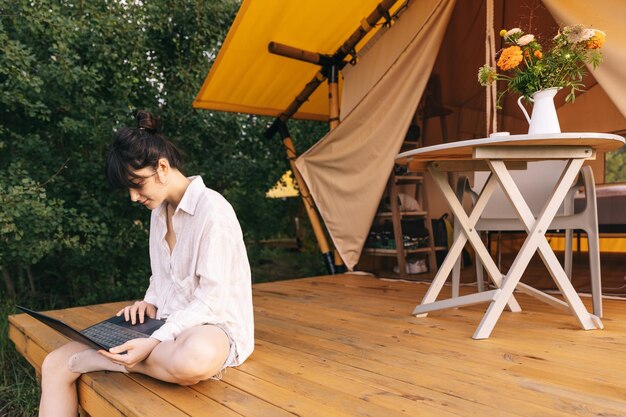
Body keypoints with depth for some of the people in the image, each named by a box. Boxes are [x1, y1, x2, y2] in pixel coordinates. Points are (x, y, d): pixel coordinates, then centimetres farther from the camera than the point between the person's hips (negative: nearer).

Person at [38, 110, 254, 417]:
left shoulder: (211, 208, -15)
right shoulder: (159, 211, 11)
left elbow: (213, 299, -18)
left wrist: (155, 341, -25)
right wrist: (149, 303, 0)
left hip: (211, 323, -7)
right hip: (166, 322, 7)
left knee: (194, 360, -43)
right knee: (55, 365, -4)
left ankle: (105, 359, -17)